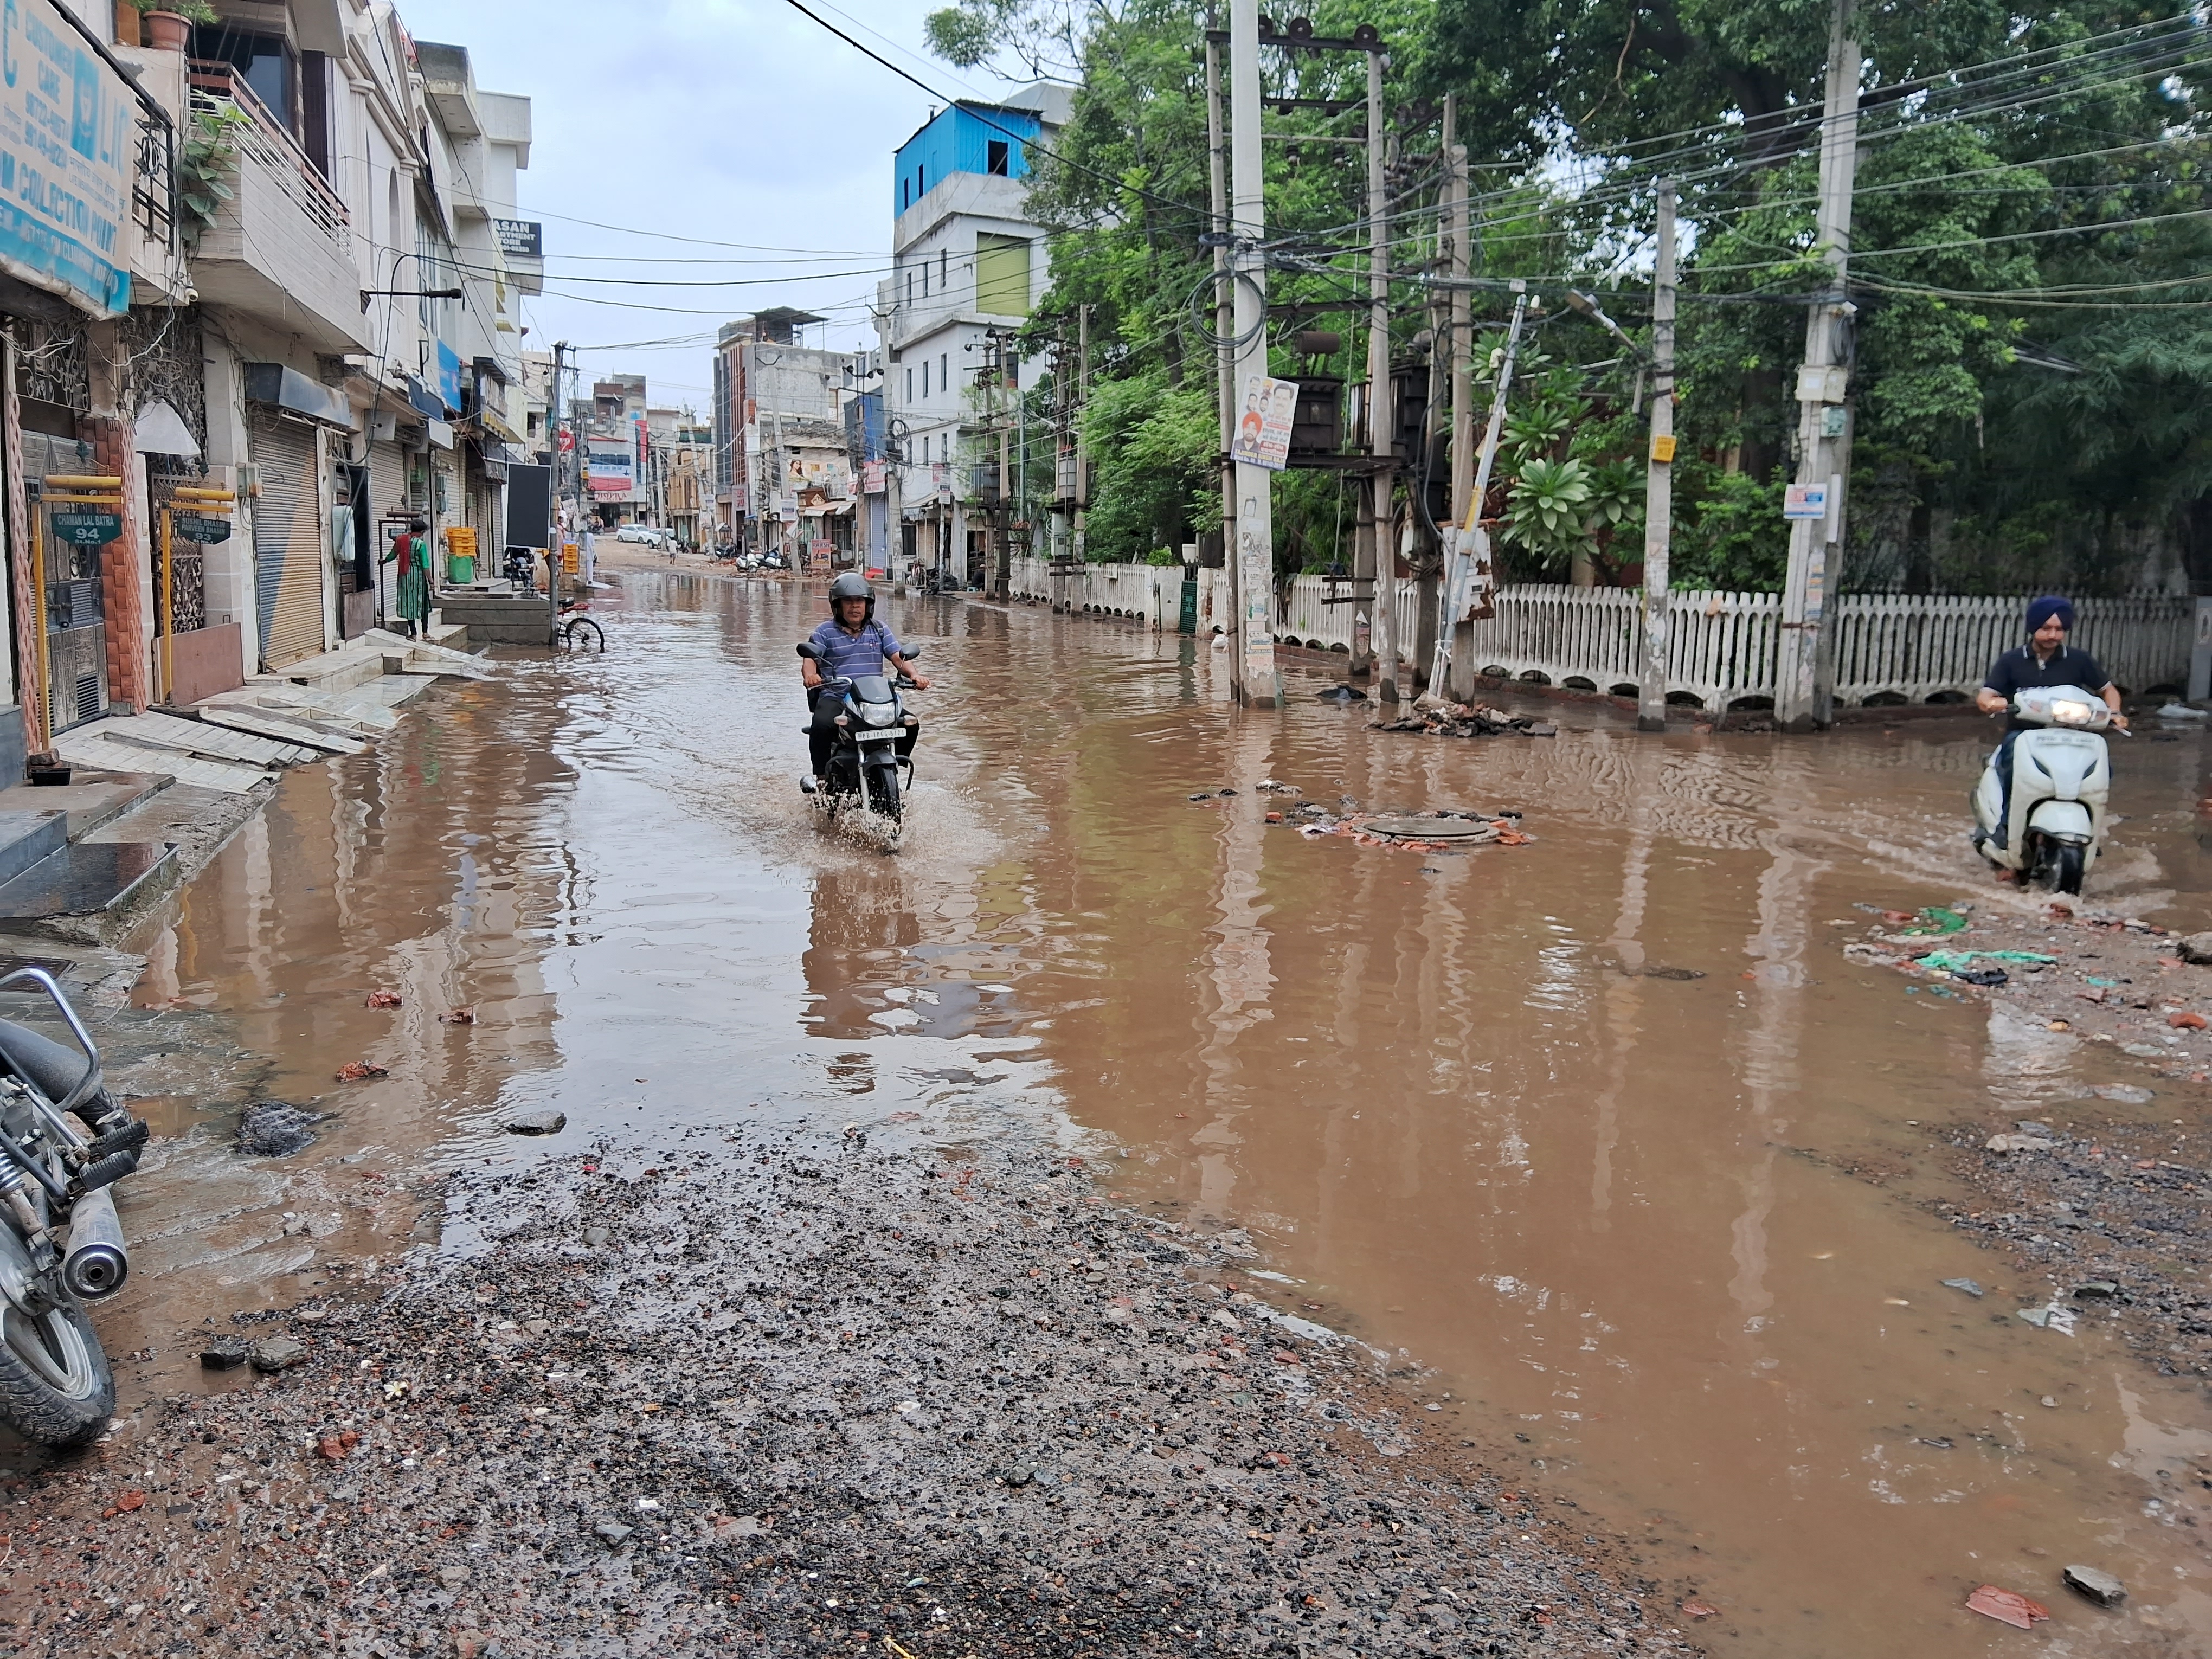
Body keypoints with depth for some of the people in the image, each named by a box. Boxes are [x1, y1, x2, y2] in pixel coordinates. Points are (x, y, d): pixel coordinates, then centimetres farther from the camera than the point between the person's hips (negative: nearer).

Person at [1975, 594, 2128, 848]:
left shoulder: (2079, 661, 6)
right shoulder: (2011, 661, 2)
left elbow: (2108, 689, 16)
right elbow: (1983, 696, -6)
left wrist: (2114, 713, -6)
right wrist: (1991, 703, -31)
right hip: (2022, 734, -2)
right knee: (2014, 757, -37)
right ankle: (2006, 822, -26)